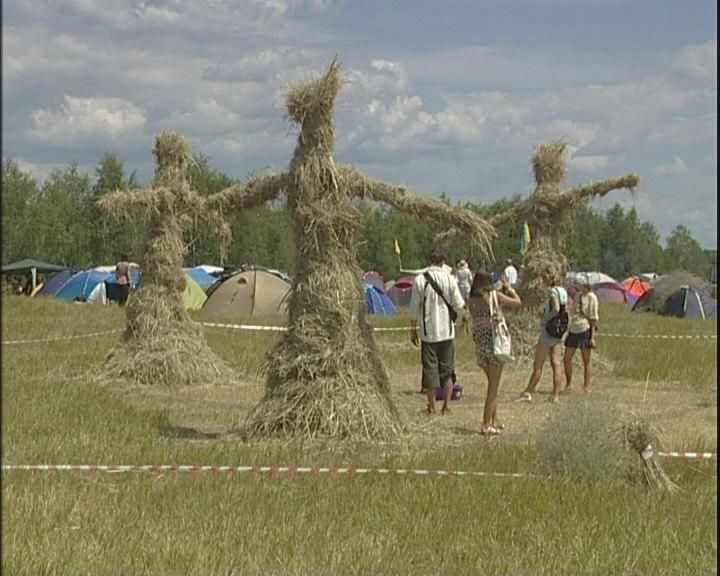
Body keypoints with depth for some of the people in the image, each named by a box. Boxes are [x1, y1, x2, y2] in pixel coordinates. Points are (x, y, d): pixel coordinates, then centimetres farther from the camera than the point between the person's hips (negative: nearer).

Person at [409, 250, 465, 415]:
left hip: (428, 331, -1)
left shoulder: (420, 280, -6)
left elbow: (414, 308, -4)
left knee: (430, 369, 6)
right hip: (447, 331, 1)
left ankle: (431, 406, 9)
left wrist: (413, 329, 6)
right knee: (447, 369, 10)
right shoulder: (449, 279, -5)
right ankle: (446, 406, 7)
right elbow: (458, 306, -4)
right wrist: (462, 303, 19)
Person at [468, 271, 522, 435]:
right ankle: (486, 425, -1)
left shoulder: (471, 301, 2)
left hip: (479, 345, 5)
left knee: (492, 384, 21)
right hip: (494, 343, -5)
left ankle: (494, 421, 26)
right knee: (493, 386, 2)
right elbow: (518, 303, -2)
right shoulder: (494, 296, -9)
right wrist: (510, 290, 16)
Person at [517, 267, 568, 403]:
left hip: (548, 331, -8)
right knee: (556, 364, 5)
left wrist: (546, 320, -15)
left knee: (538, 365, 0)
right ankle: (556, 395, 2)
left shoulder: (553, 291, -14)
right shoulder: (563, 291, 11)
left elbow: (556, 309, -28)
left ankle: (528, 392, 6)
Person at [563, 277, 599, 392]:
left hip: (585, 330, -7)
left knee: (586, 361, 1)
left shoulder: (591, 297, -7)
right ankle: (568, 385, 18)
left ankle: (586, 387, 6)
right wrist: (568, 331, 18)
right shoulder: (577, 296, 13)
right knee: (567, 359, 6)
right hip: (573, 330, 7)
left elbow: (593, 318, -8)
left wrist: (593, 336, -12)